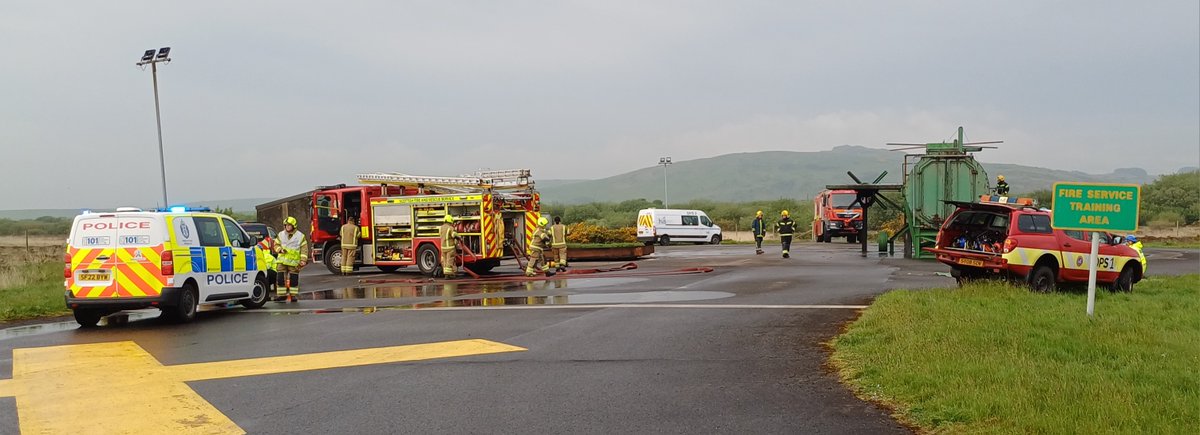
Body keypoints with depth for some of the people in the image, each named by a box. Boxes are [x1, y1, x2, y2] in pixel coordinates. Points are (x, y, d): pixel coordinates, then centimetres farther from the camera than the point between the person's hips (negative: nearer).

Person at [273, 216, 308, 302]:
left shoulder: (300, 236, 1)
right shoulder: (280, 235, 11)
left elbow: (304, 249, 0)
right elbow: (276, 245, 18)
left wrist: (303, 260, -9)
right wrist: (280, 249, -5)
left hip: (294, 262, -3)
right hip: (282, 261, 3)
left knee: (293, 279, 0)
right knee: (280, 278, -2)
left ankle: (294, 295, 8)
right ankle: (281, 294, 5)